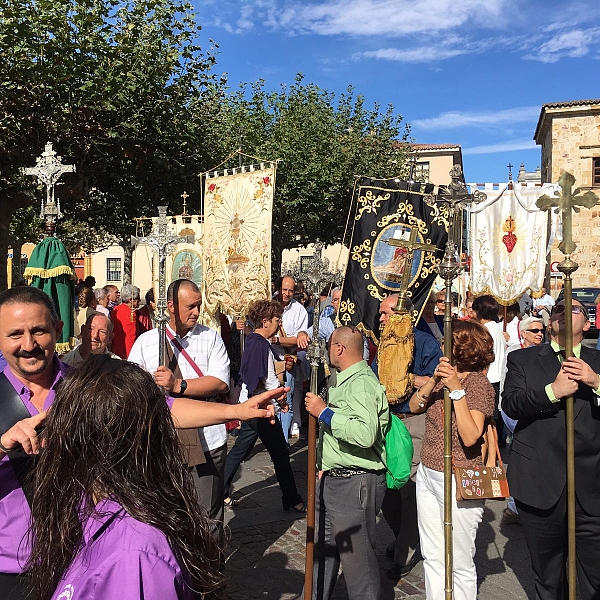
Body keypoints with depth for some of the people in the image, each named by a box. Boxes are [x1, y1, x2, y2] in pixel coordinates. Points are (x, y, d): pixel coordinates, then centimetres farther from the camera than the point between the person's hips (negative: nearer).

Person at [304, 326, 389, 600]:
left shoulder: (362, 384, -20)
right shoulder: (345, 380, 14)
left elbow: (366, 434, -36)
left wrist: (324, 412, -26)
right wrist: (324, 467, 21)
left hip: (355, 483, -11)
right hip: (332, 479, 11)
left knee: (356, 557, 3)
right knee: (322, 549, 22)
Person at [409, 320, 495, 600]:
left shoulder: (478, 383, -15)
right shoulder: (446, 375, 5)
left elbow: (470, 437, -25)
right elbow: (414, 406, -1)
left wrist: (457, 390, -28)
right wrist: (433, 380, -15)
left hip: (458, 481, -7)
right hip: (427, 475, 7)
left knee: (459, 563, 7)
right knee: (432, 557, 18)